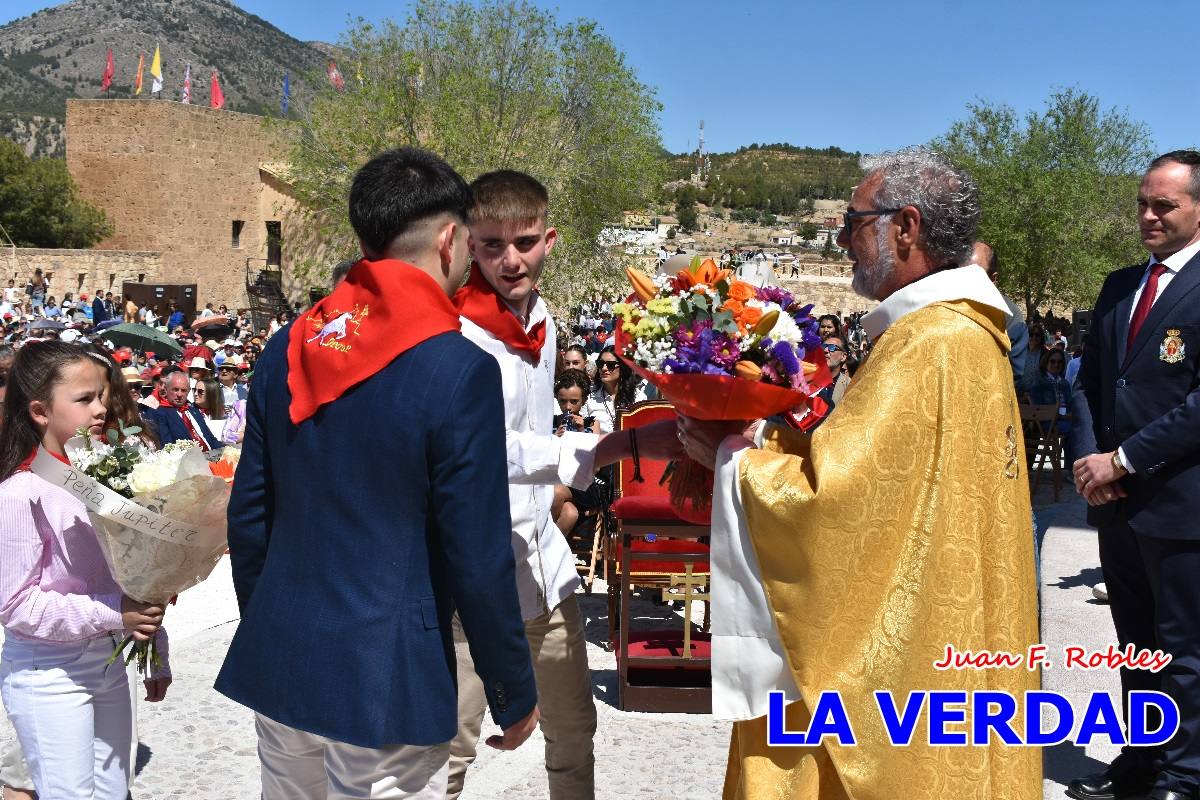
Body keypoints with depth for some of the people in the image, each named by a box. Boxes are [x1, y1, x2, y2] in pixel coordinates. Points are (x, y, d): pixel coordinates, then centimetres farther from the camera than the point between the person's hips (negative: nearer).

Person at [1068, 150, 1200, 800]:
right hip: (1117, 500, 7)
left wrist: (1124, 459, -17)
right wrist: (1088, 457, -2)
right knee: (1136, 646, 18)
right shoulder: (1120, 286, 12)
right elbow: (1088, 381, 13)